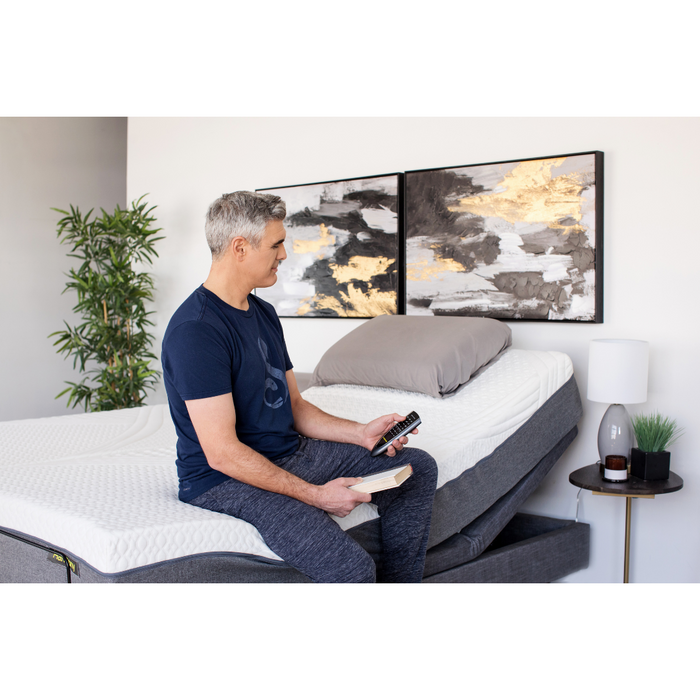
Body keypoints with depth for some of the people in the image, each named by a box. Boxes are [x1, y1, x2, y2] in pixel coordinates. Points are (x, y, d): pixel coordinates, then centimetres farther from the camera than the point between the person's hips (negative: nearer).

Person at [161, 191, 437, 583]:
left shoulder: (264, 314, 12)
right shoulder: (195, 330, -20)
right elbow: (222, 453, -23)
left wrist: (361, 433, 1)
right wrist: (315, 495, -22)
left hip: (292, 453, 10)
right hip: (228, 479, -9)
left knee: (417, 468, 5)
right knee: (351, 568, -30)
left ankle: (399, 585, 12)